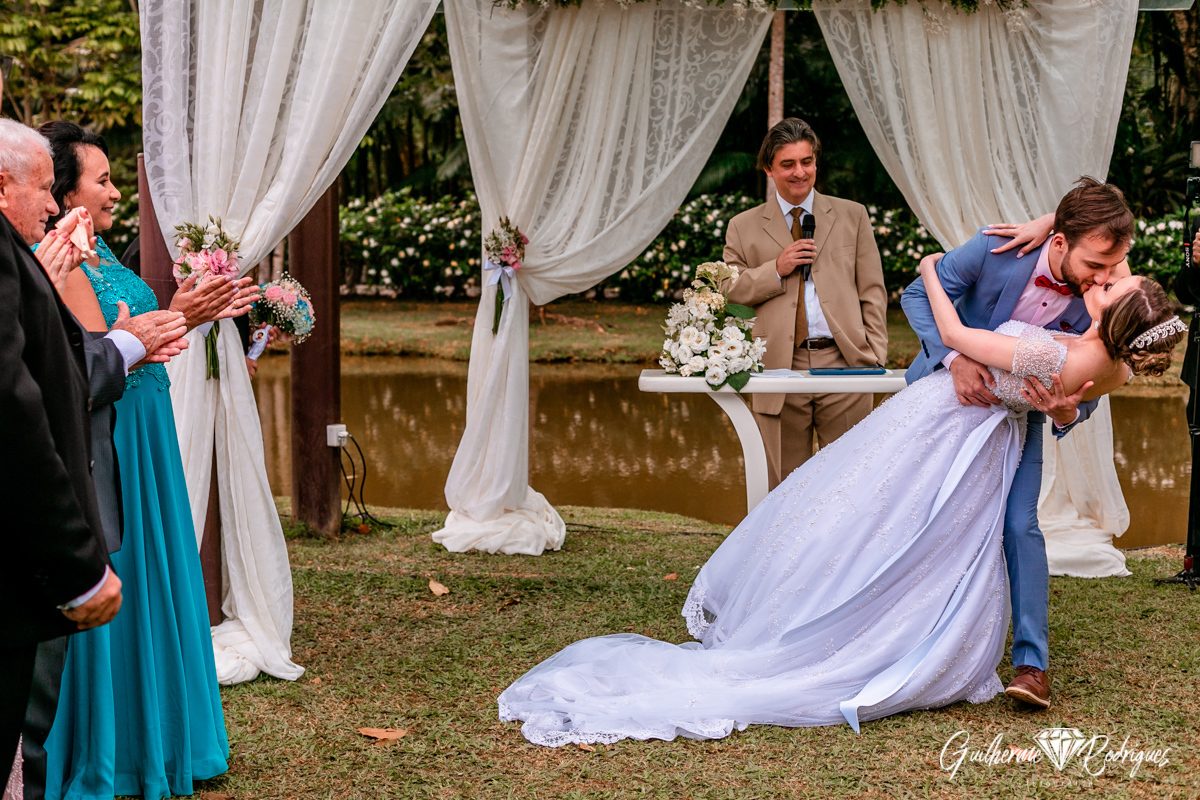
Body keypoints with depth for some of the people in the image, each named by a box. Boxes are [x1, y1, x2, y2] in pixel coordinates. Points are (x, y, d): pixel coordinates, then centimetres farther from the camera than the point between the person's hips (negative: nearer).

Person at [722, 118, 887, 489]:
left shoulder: (852, 216, 14)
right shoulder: (743, 227, 13)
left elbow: (873, 292, 12)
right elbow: (726, 293, 7)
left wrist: (874, 357, 2)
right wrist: (775, 270, -6)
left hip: (843, 363, 0)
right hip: (780, 372, 0)